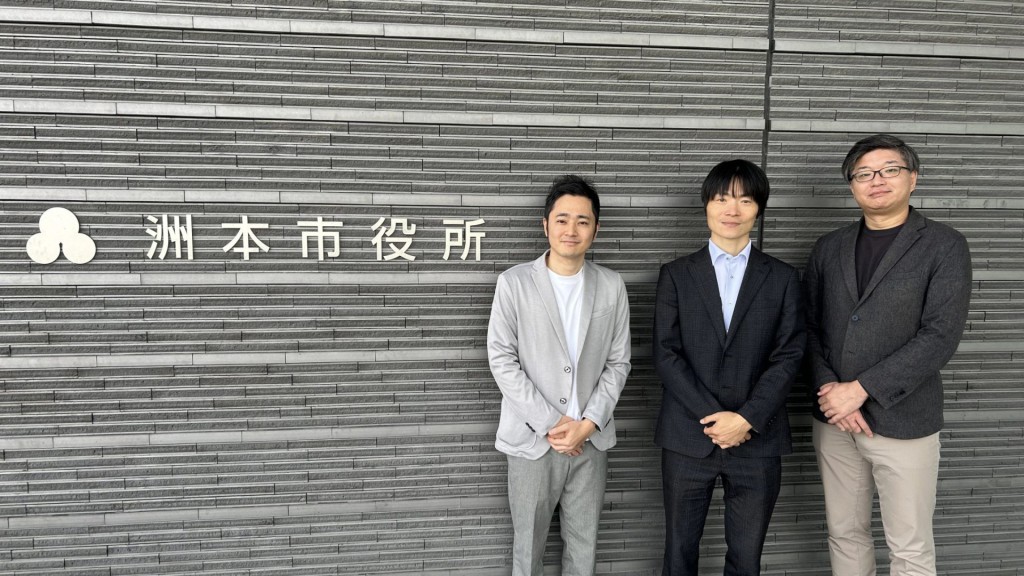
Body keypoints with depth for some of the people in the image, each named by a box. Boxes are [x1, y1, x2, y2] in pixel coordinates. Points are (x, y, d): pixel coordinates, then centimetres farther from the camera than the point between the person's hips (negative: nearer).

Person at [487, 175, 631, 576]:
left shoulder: (612, 287, 1)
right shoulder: (514, 283, -7)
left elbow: (618, 363, 3)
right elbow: (502, 361, -9)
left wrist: (588, 424, -9)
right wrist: (550, 423, -13)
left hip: (591, 439, 2)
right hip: (532, 438, -2)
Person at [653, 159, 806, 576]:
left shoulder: (782, 279, 6)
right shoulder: (676, 275, 4)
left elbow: (788, 357, -1)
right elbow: (665, 355, -4)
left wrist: (746, 419, -13)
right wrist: (713, 418, -12)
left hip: (758, 440, 1)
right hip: (687, 437, 0)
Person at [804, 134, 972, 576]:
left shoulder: (944, 246, -4)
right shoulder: (829, 248, 8)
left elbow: (941, 336, -13)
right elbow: (809, 327, 6)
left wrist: (861, 389, -17)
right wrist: (829, 390, -10)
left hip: (902, 421, -3)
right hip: (833, 420, 4)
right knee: (845, 535, 15)